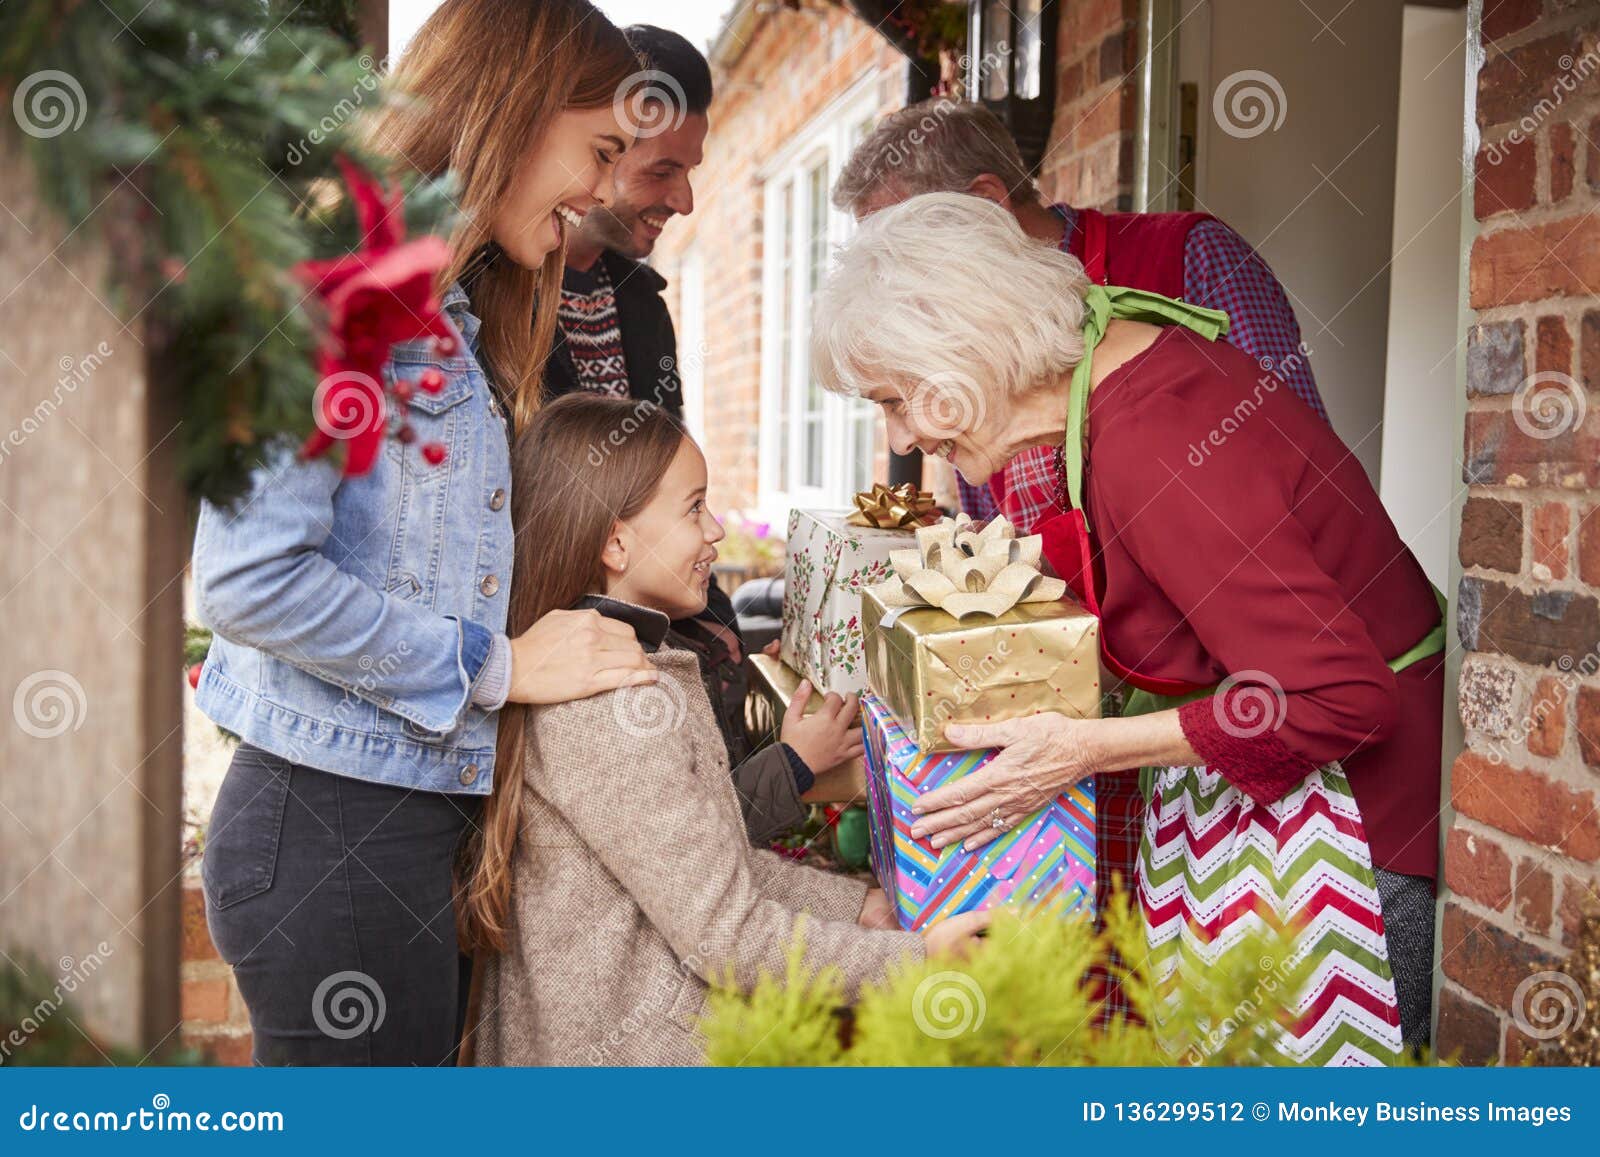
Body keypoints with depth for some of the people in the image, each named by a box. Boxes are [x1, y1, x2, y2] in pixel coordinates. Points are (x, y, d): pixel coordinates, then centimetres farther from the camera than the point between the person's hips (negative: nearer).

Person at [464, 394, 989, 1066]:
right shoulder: (610, 706, -21)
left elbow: (715, 861, 13)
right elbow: (727, 935, -18)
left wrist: (860, 905, 9)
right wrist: (912, 957, -11)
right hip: (633, 1051, -9)